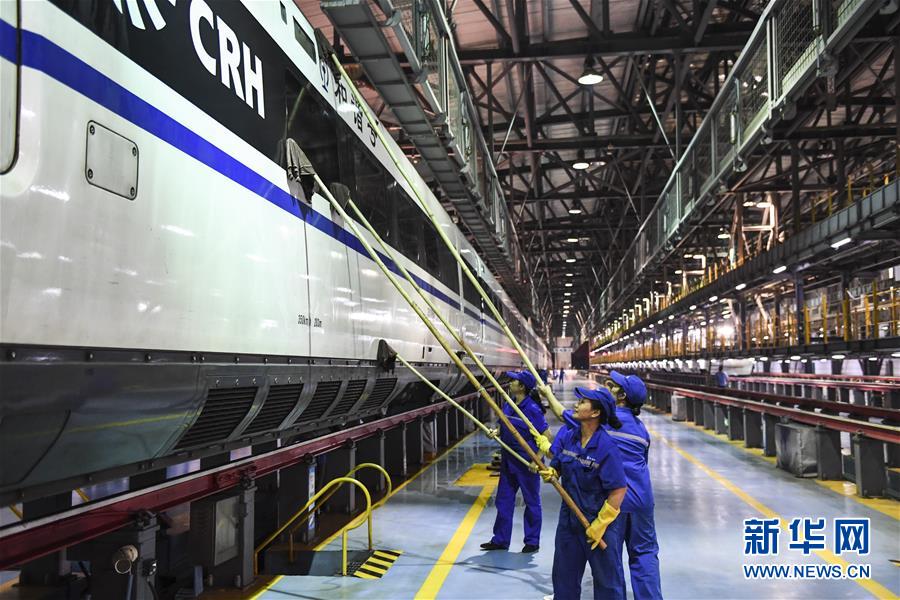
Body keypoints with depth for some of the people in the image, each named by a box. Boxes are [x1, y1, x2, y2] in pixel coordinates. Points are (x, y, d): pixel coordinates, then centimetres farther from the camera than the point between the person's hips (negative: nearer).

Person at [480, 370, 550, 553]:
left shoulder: (532, 408, -18)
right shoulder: (509, 405, 4)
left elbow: (546, 434, -17)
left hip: (527, 462, -8)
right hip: (508, 460, 8)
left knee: (531, 502, 8)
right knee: (503, 500, 13)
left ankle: (532, 542, 20)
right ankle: (500, 540, 23)